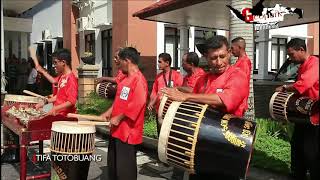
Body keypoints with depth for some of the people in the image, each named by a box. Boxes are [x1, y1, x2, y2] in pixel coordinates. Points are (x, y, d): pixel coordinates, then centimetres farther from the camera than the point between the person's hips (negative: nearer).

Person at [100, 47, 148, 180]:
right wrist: (109, 112, 10)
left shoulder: (138, 80, -18)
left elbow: (137, 104, -26)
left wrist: (119, 118, -20)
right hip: (117, 129, 10)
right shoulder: (126, 79, 14)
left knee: (124, 168, 1)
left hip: (128, 132, -10)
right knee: (113, 164, 20)